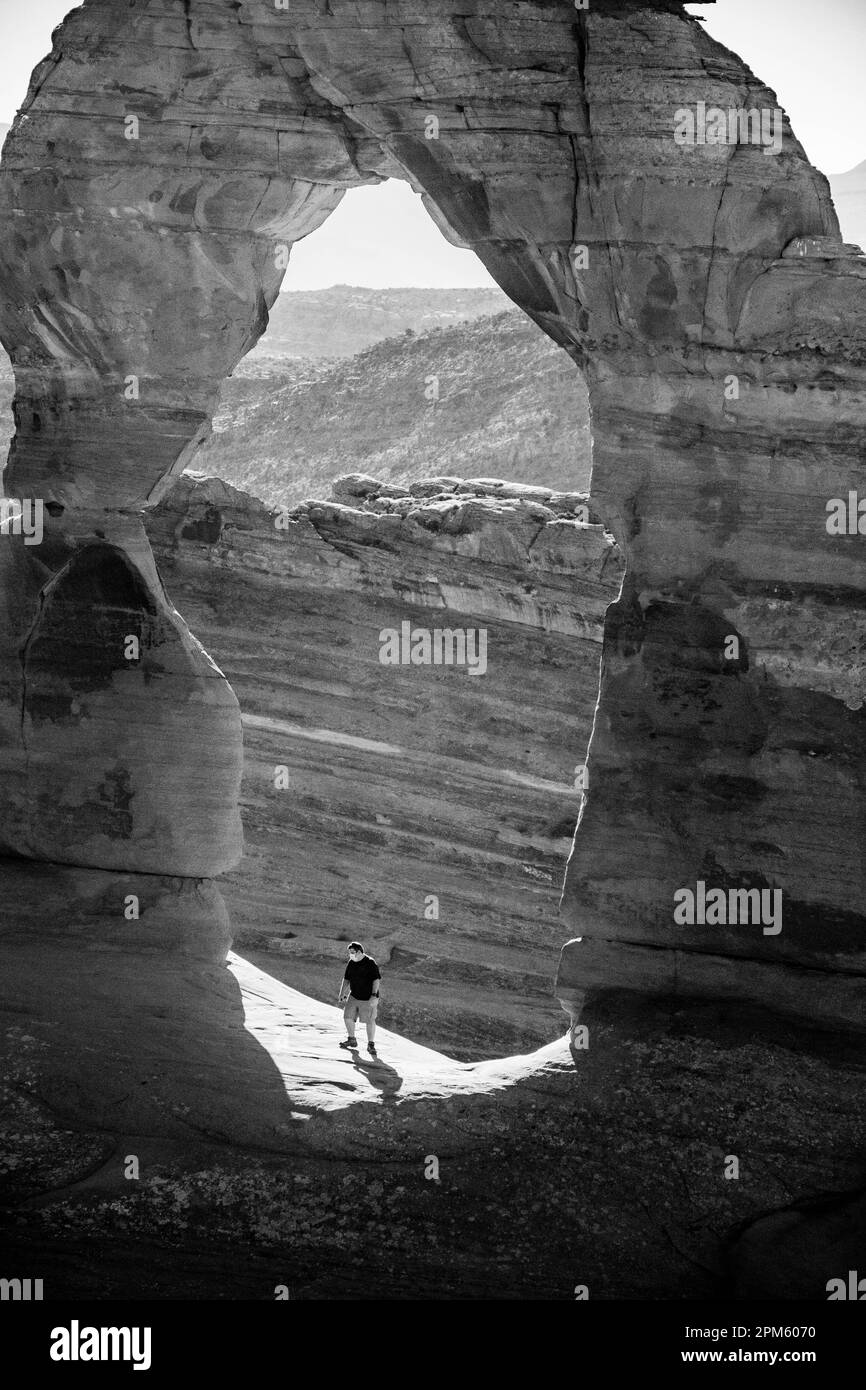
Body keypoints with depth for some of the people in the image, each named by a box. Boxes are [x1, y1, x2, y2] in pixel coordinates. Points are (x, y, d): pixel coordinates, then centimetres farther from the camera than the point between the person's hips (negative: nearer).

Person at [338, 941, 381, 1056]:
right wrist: (341, 993, 8)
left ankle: (371, 1044, 9)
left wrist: (374, 995, -25)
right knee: (348, 1017, 5)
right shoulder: (351, 963, 5)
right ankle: (352, 1040, 24)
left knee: (370, 1021, -3)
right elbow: (346, 979, 14)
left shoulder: (370, 963, -15)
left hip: (368, 999, -6)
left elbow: (377, 979, -18)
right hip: (353, 997, 6)